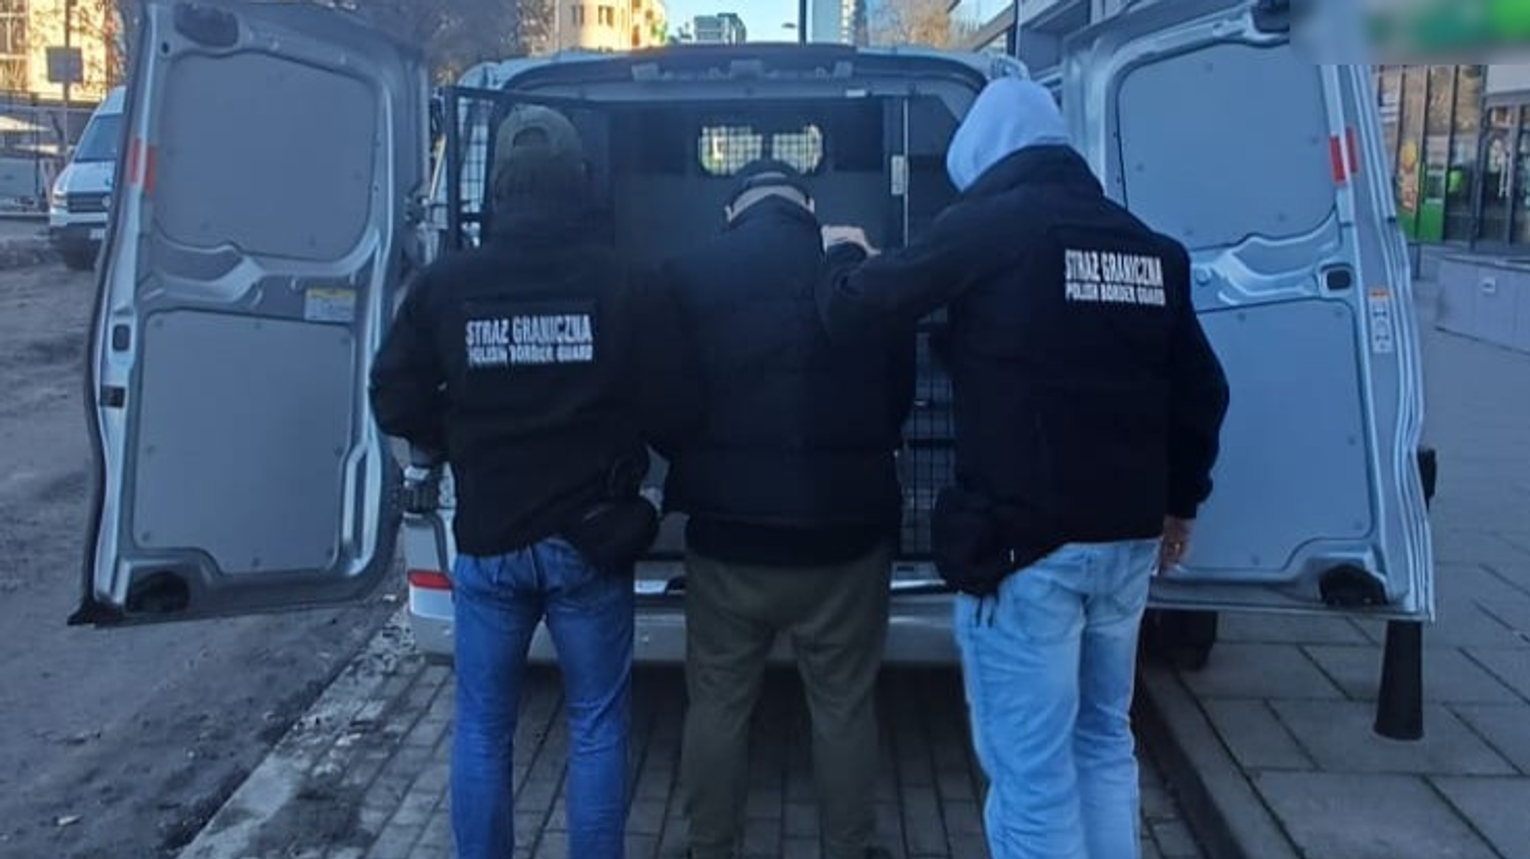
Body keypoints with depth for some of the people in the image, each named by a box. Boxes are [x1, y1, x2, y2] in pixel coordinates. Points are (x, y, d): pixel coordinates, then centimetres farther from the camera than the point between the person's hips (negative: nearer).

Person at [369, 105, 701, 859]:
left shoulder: (445, 287, -5)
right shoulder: (626, 288, -10)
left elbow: (396, 404, 1)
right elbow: (674, 414, -7)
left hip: (486, 541, 1)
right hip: (589, 541, -1)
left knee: (481, 730, 15)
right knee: (597, 727, 13)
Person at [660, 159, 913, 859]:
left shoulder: (685, 278, -3)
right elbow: (900, 398, 7)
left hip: (726, 532, 0)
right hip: (844, 534, 0)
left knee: (718, 704, 15)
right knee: (844, 706, 14)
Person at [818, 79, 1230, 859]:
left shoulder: (989, 224, -8)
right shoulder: (1149, 246, 12)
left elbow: (851, 311, -7)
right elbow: (1200, 387, 16)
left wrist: (847, 254, 15)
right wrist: (1179, 501, 28)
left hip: (1025, 540, -7)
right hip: (1126, 536, 7)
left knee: (1030, 764, 1)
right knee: (1103, 737, 21)